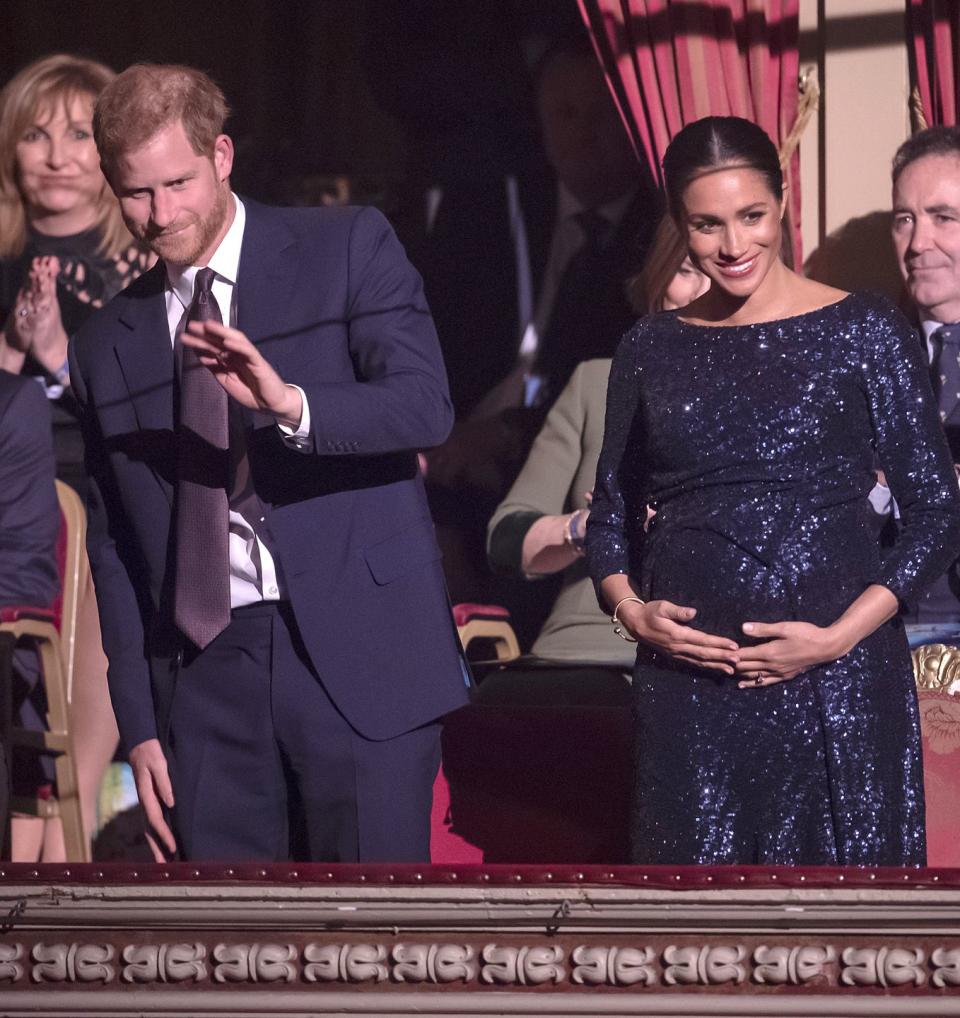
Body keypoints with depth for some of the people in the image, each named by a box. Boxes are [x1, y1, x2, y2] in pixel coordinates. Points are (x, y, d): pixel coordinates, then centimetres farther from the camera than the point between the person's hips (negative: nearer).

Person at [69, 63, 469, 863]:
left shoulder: (349, 250, 3)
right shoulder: (108, 346, 14)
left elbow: (425, 405, -10)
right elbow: (115, 549, 16)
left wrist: (291, 405, -28)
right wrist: (139, 727, 10)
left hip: (358, 655, -3)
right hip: (204, 673, 3)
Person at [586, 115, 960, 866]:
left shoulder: (864, 333, 1)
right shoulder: (651, 350, 10)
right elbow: (611, 517, 18)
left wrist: (842, 635, -11)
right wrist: (631, 609, -3)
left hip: (834, 677, -2)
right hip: (687, 680, 2)